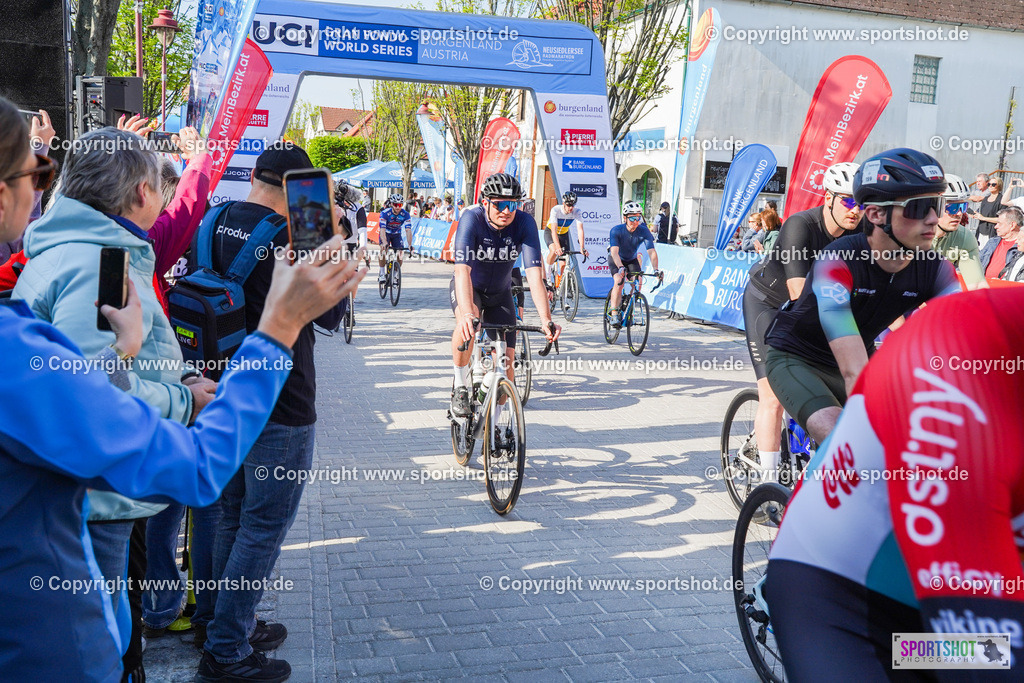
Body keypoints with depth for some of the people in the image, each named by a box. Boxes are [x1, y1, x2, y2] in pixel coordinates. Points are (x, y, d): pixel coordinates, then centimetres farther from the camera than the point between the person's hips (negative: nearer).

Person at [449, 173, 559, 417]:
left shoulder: (525, 223, -24)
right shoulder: (471, 219, -30)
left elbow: (534, 273, -32)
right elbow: (463, 270, -41)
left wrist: (545, 319, -45)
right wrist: (467, 314, -57)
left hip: (500, 294, 3)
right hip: (468, 288, -2)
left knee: (506, 363, -7)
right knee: (468, 323, -37)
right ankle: (461, 388, -15)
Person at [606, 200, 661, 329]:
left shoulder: (644, 231, -23)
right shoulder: (616, 230, -29)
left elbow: (651, 252, -30)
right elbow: (614, 252, -40)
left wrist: (656, 269, -46)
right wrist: (621, 267, -58)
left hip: (632, 259, 3)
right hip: (617, 259, -3)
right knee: (619, 281, -26)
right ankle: (614, 313, -21)